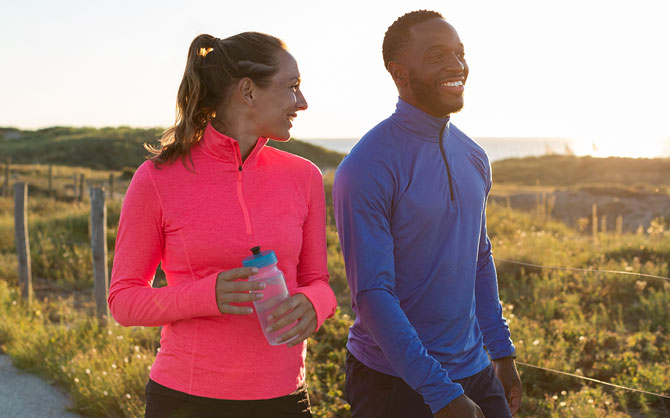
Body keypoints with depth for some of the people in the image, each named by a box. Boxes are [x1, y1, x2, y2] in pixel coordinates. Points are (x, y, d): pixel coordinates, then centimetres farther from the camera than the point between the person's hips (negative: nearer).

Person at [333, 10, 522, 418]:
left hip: (474, 371, 6)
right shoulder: (366, 169, -17)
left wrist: (503, 353, 13)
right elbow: (372, 294, -19)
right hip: (395, 382, -6)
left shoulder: (474, 158, 5)